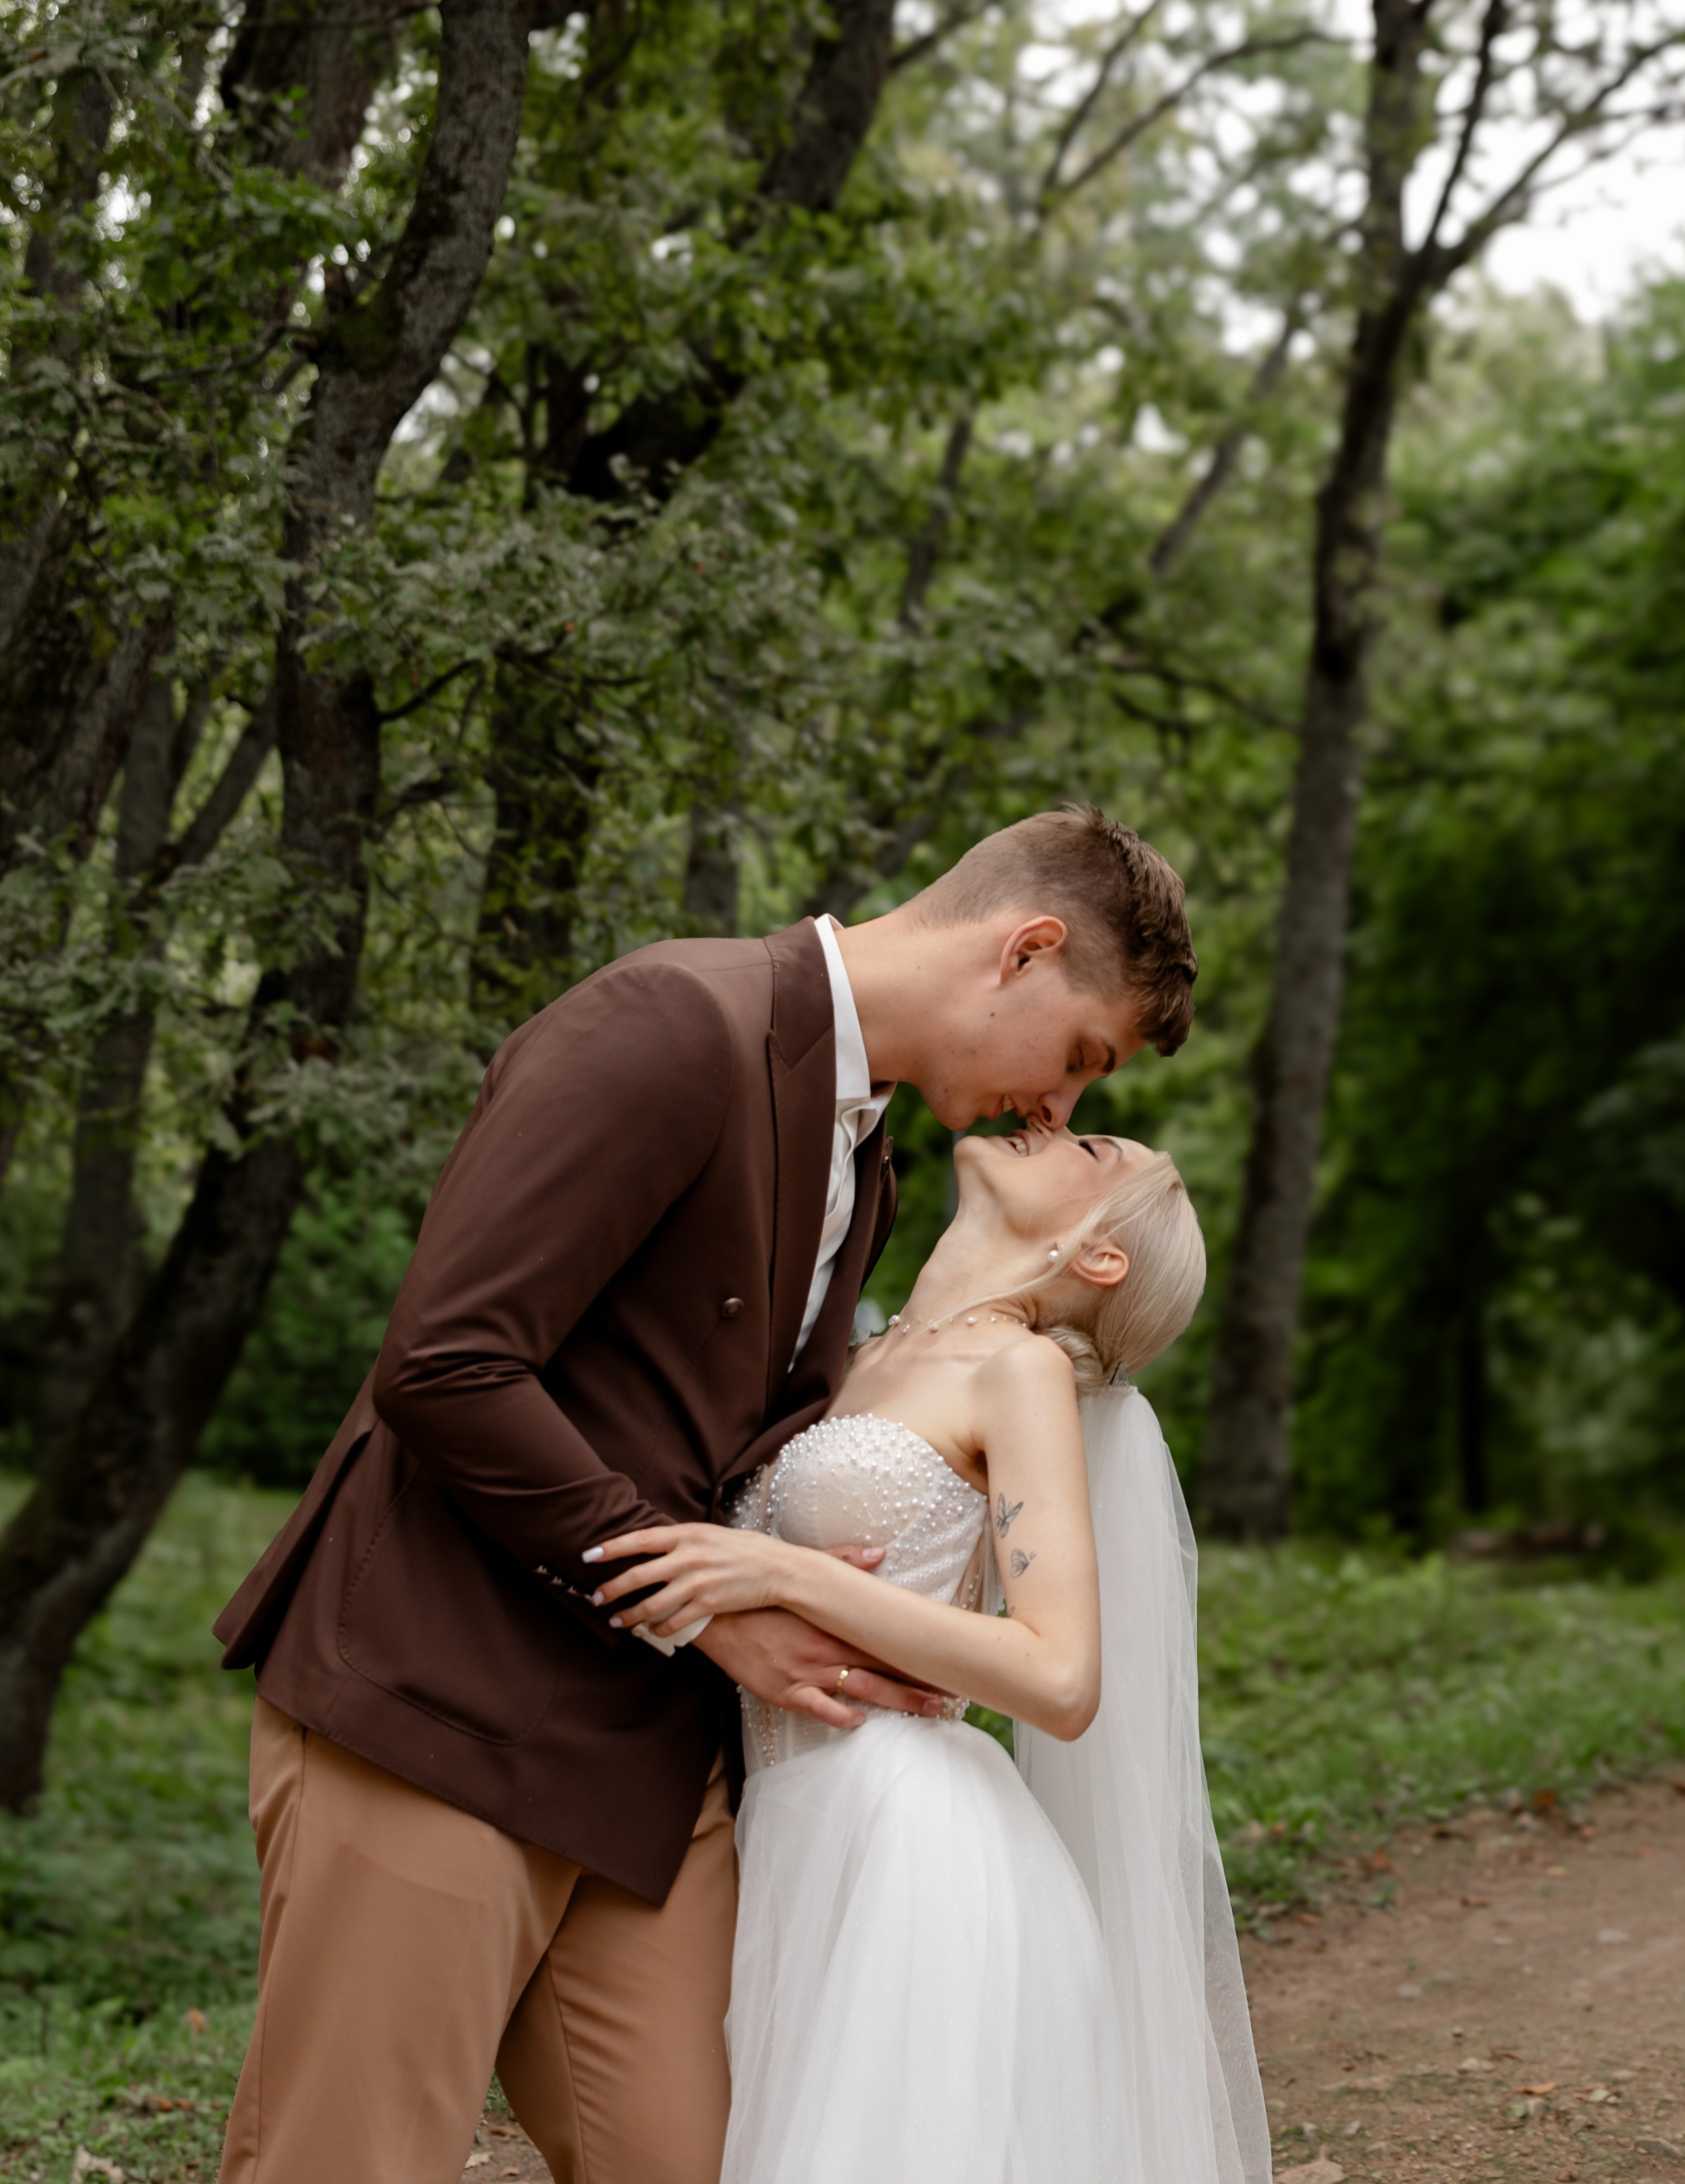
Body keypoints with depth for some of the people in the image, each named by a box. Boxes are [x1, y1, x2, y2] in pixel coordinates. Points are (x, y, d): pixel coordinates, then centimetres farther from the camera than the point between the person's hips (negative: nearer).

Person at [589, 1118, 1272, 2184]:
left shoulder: (1025, 1369, -5)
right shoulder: (873, 1361, 17)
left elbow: (1060, 1681, -15)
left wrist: (786, 1577, -16)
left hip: (920, 1855, -7)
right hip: (815, 1855, 7)